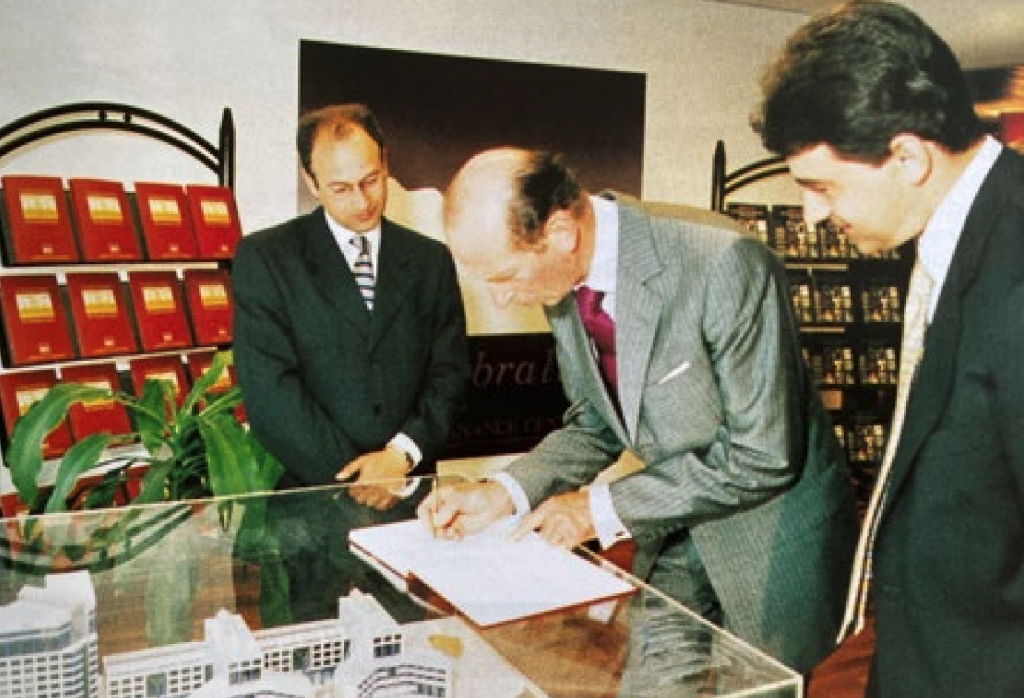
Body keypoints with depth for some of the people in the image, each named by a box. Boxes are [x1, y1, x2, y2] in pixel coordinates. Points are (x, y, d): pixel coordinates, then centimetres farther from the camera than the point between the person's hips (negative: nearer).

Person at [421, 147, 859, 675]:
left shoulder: (723, 264, -30)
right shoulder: (563, 282, -7)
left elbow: (762, 457, -26)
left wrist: (604, 508, -22)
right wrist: (504, 492, -10)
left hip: (769, 540, -6)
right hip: (673, 535, 6)